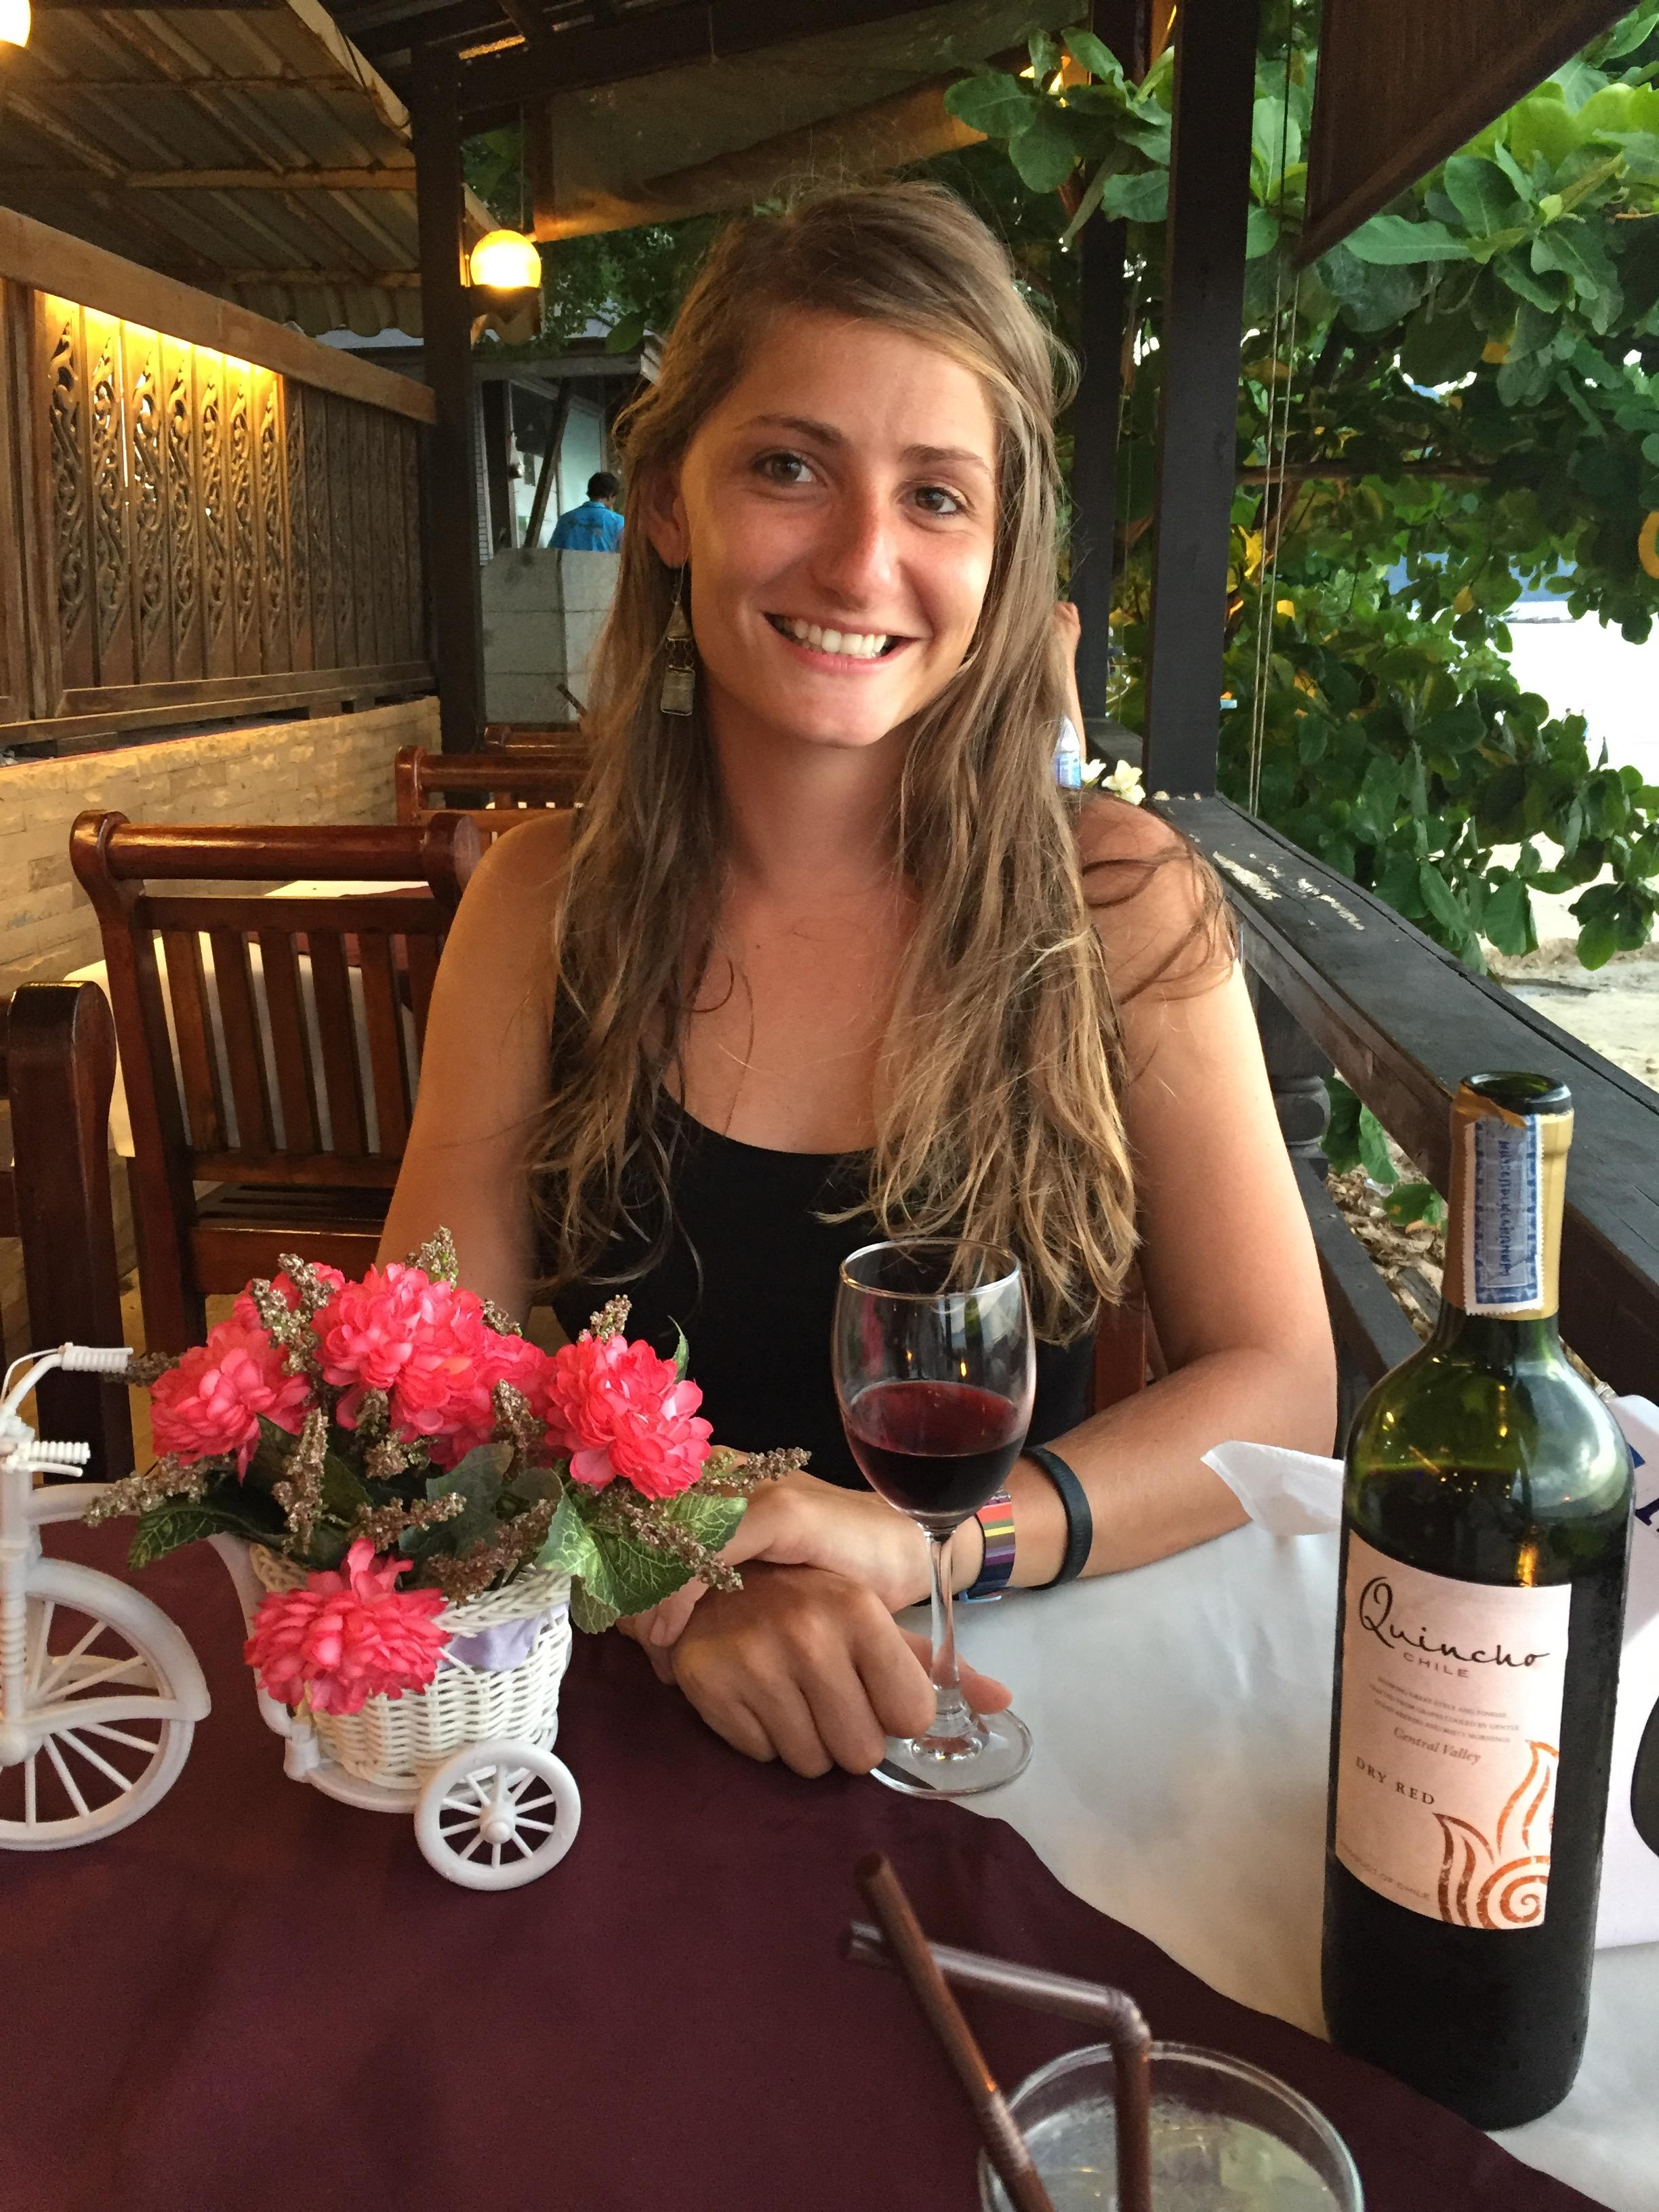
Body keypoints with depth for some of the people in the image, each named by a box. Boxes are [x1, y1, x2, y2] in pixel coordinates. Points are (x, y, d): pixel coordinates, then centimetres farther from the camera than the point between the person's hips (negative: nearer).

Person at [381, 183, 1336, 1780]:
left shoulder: (1127, 908, -6)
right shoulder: (544, 904, -4)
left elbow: (1276, 1388, -6)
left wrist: (928, 1537, -23)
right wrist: (685, 1584, -25)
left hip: (1008, 1707, -1)